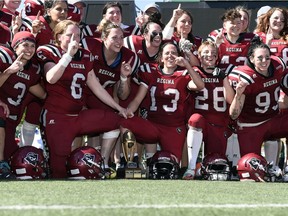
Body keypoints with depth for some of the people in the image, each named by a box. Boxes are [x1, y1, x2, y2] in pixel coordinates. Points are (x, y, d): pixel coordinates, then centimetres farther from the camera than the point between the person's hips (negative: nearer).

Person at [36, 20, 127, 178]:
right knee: (59, 165, -11)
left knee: (116, 120, -6)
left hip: (79, 115, 6)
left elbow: (96, 87, 19)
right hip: (57, 117, -6)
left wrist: (118, 107, 18)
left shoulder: (85, 56, 14)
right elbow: (51, 78, -24)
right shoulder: (51, 52, -3)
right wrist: (69, 54, -26)